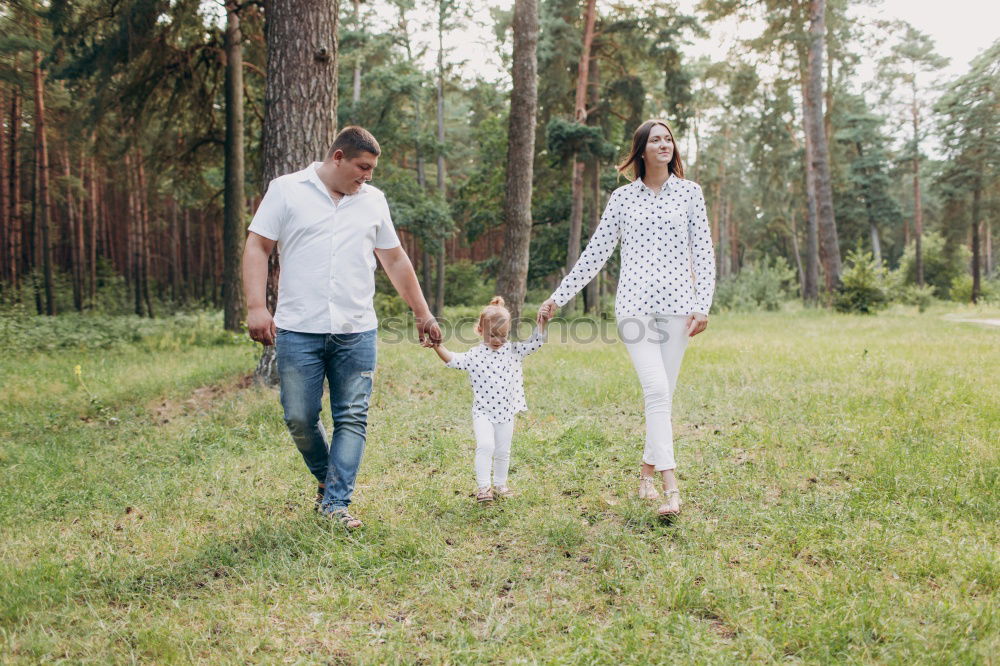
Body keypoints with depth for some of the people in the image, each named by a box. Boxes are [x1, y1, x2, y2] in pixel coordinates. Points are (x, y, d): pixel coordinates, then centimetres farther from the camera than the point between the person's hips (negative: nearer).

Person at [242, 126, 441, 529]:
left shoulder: (373, 201, 13)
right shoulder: (286, 190, 3)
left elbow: (395, 260, 19)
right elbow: (257, 247, 0)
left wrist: (423, 314, 18)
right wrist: (256, 307, -12)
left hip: (356, 332, 3)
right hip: (298, 330, -2)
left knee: (352, 419, 0)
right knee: (300, 419, 2)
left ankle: (335, 503, 8)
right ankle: (326, 478, 29)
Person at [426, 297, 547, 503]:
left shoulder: (513, 351, 2)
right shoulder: (475, 355, -4)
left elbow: (536, 341, 1)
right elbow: (453, 360, -11)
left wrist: (542, 321, -13)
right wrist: (438, 347, -27)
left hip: (506, 412, 3)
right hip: (483, 412, -3)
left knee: (503, 451, 12)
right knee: (485, 445, -20)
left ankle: (500, 485, 30)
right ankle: (483, 487, -9)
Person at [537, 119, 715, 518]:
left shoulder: (689, 193, 10)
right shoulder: (622, 197, 10)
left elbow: (703, 253, 7)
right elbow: (595, 253, 10)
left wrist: (703, 305, -4)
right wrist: (558, 298, 7)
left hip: (677, 305, 1)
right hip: (635, 304, -1)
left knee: (663, 393, 3)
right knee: (657, 389, -14)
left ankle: (648, 469, 21)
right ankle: (671, 487, -16)